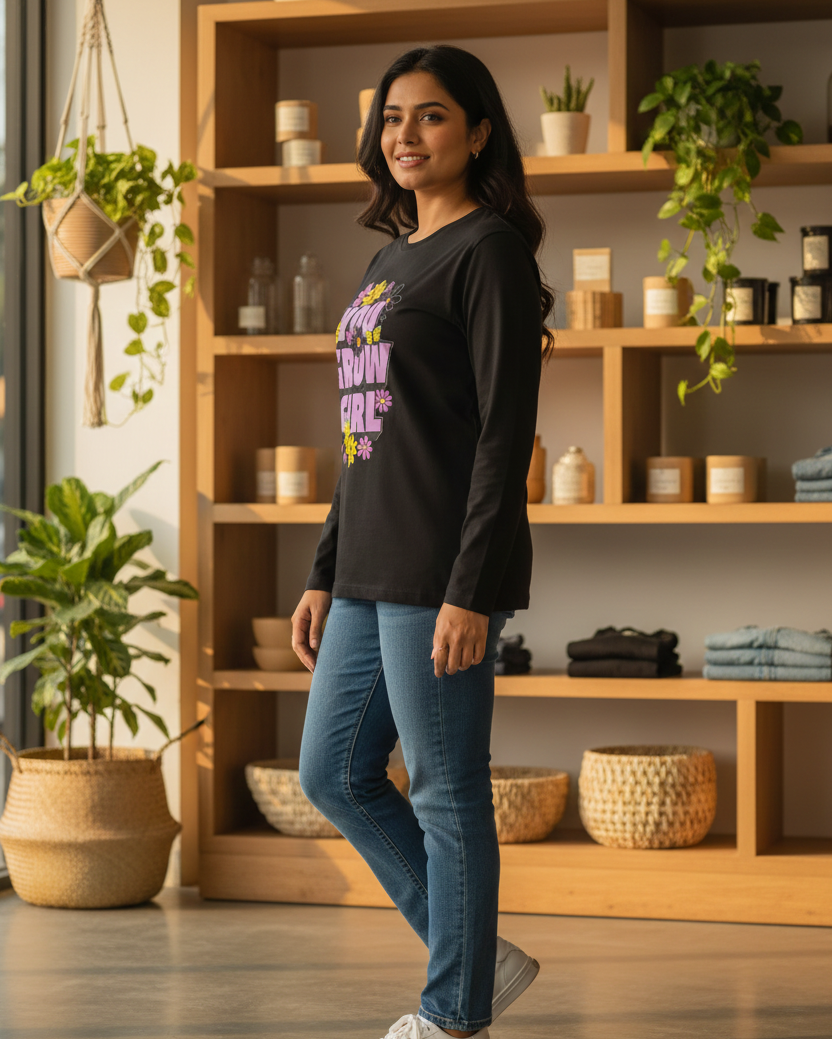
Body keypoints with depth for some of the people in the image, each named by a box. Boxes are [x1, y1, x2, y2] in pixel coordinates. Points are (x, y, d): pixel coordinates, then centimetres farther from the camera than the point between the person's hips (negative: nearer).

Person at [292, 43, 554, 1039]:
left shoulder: (490, 250, -7)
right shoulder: (389, 262, 18)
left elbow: (506, 432, -14)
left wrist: (471, 591, -19)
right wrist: (325, 577, 19)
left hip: (441, 577, -9)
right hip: (371, 574, 9)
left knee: (446, 794, -1)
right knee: (335, 775, 13)